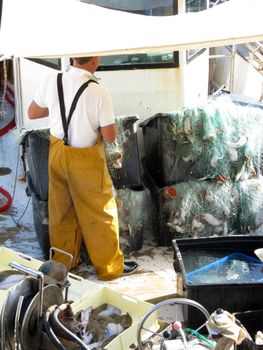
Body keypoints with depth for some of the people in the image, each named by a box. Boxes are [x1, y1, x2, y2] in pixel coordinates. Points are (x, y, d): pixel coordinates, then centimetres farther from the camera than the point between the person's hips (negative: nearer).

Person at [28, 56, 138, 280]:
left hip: (58, 153, 5)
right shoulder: (99, 93, -23)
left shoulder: (53, 82, -9)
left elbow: (32, 113, 5)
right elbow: (110, 137, -16)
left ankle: (63, 260, 36)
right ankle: (110, 267, 25)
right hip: (85, 160, -5)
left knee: (61, 209, 20)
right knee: (99, 213, 10)